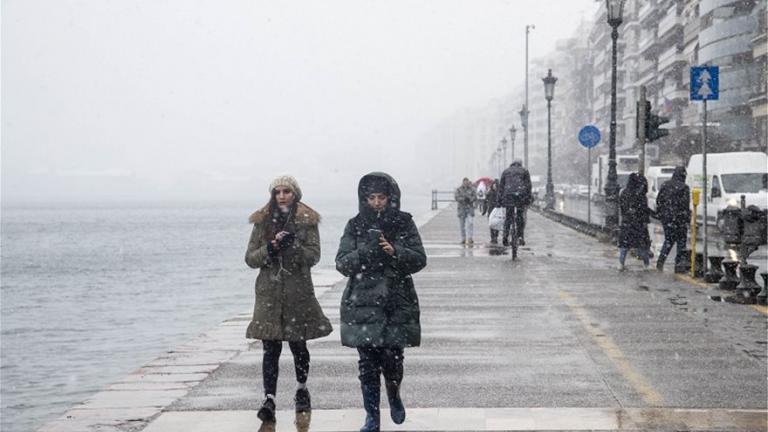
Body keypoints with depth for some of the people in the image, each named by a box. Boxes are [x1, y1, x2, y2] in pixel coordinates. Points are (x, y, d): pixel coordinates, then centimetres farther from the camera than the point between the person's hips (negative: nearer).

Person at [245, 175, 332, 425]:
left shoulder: (307, 221, 3)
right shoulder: (262, 222, 8)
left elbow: (313, 256, -6)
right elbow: (250, 258, 5)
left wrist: (292, 245, -22)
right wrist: (271, 248, -13)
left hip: (299, 293, -1)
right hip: (269, 294, 1)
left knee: (299, 345, 8)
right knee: (270, 349, -6)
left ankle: (302, 389, 30)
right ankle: (269, 400, -9)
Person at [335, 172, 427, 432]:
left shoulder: (404, 223, 4)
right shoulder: (355, 226, 5)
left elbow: (419, 259, -1)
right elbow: (342, 263, -1)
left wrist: (395, 252, -19)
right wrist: (365, 252, -19)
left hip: (397, 303, -1)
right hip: (362, 304, 1)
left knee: (392, 358, -6)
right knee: (367, 363, -1)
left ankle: (394, 396, 26)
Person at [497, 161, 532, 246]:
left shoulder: (506, 171, 18)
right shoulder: (524, 171, 14)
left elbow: (501, 186, 15)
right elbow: (528, 185, 6)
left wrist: (499, 200, 15)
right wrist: (529, 197, 7)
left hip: (508, 195, 1)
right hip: (521, 195, -1)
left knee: (508, 216, 7)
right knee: (520, 216, 7)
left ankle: (505, 236, -8)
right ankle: (520, 237, 3)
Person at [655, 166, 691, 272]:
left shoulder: (665, 185, 6)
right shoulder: (684, 188, -11)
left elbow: (658, 201, 9)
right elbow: (685, 205, -13)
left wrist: (660, 215, 17)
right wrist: (687, 218, -6)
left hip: (666, 217, 5)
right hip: (679, 218, -5)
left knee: (668, 240, 15)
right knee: (681, 241, 6)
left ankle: (661, 260, -1)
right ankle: (678, 264, 5)